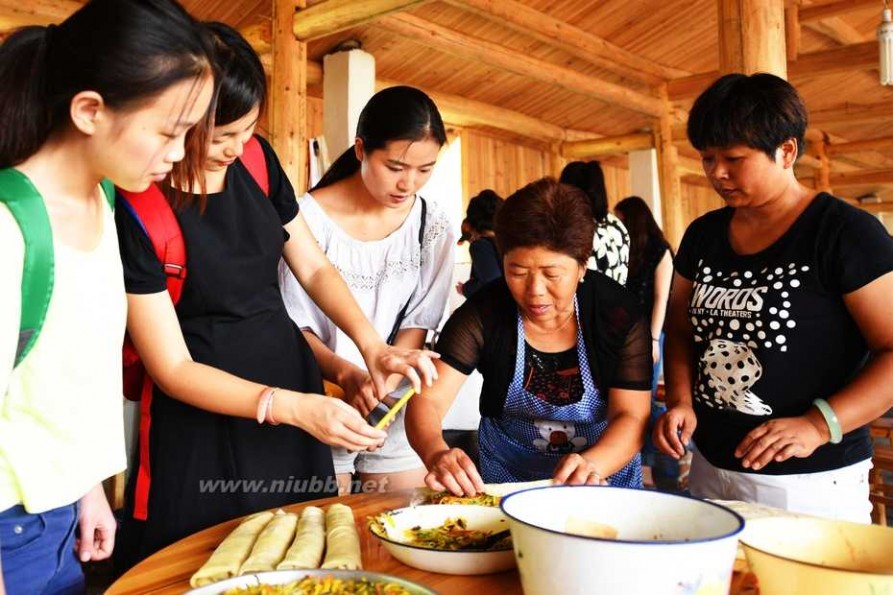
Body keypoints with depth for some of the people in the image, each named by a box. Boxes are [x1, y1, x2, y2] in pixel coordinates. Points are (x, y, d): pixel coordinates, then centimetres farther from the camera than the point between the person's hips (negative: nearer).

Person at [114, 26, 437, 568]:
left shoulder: (256, 159, -4)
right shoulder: (134, 210, -20)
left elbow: (315, 267, 5)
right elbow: (173, 369, -18)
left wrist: (373, 347, -9)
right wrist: (294, 407, -26)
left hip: (292, 375, 6)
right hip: (204, 417, -5)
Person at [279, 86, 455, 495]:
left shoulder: (433, 227, -3)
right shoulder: (311, 216, -14)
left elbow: (417, 323, 0)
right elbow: (293, 324, -10)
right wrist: (347, 376, -24)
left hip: (396, 408, 3)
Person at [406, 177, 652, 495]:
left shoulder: (620, 314, -12)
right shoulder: (482, 314, -13)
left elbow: (631, 415, -13)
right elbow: (428, 399, -16)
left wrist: (591, 465, -33)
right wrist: (436, 454, -37)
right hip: (507, 476, -1)